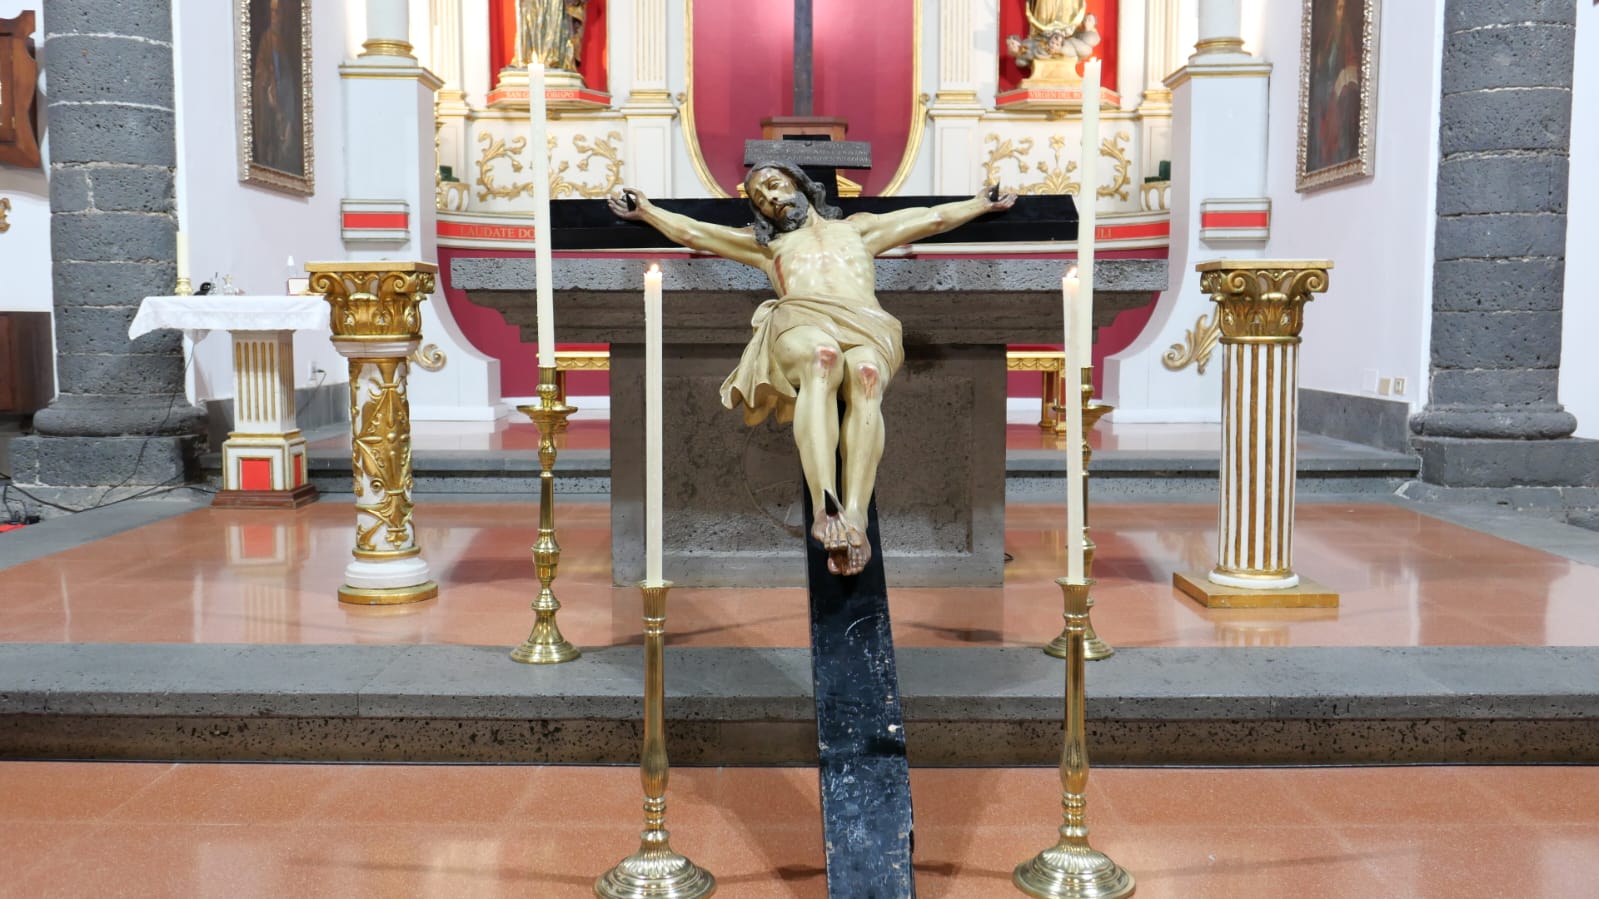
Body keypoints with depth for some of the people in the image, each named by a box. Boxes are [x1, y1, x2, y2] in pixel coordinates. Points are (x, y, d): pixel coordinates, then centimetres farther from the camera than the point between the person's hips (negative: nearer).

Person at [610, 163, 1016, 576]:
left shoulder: (857, 228, 41)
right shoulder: (767, 244, 40)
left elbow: (934, 218, 41)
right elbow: (690, 233, 37)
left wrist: (982, 202, 40)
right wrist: (644, 210, 33)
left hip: (867, 328, 1)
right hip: (798, 326, -1)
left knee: (864, 370, -39)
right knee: (822, 356, -41)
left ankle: (854, 518, -57)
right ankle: (825, 507, -60)